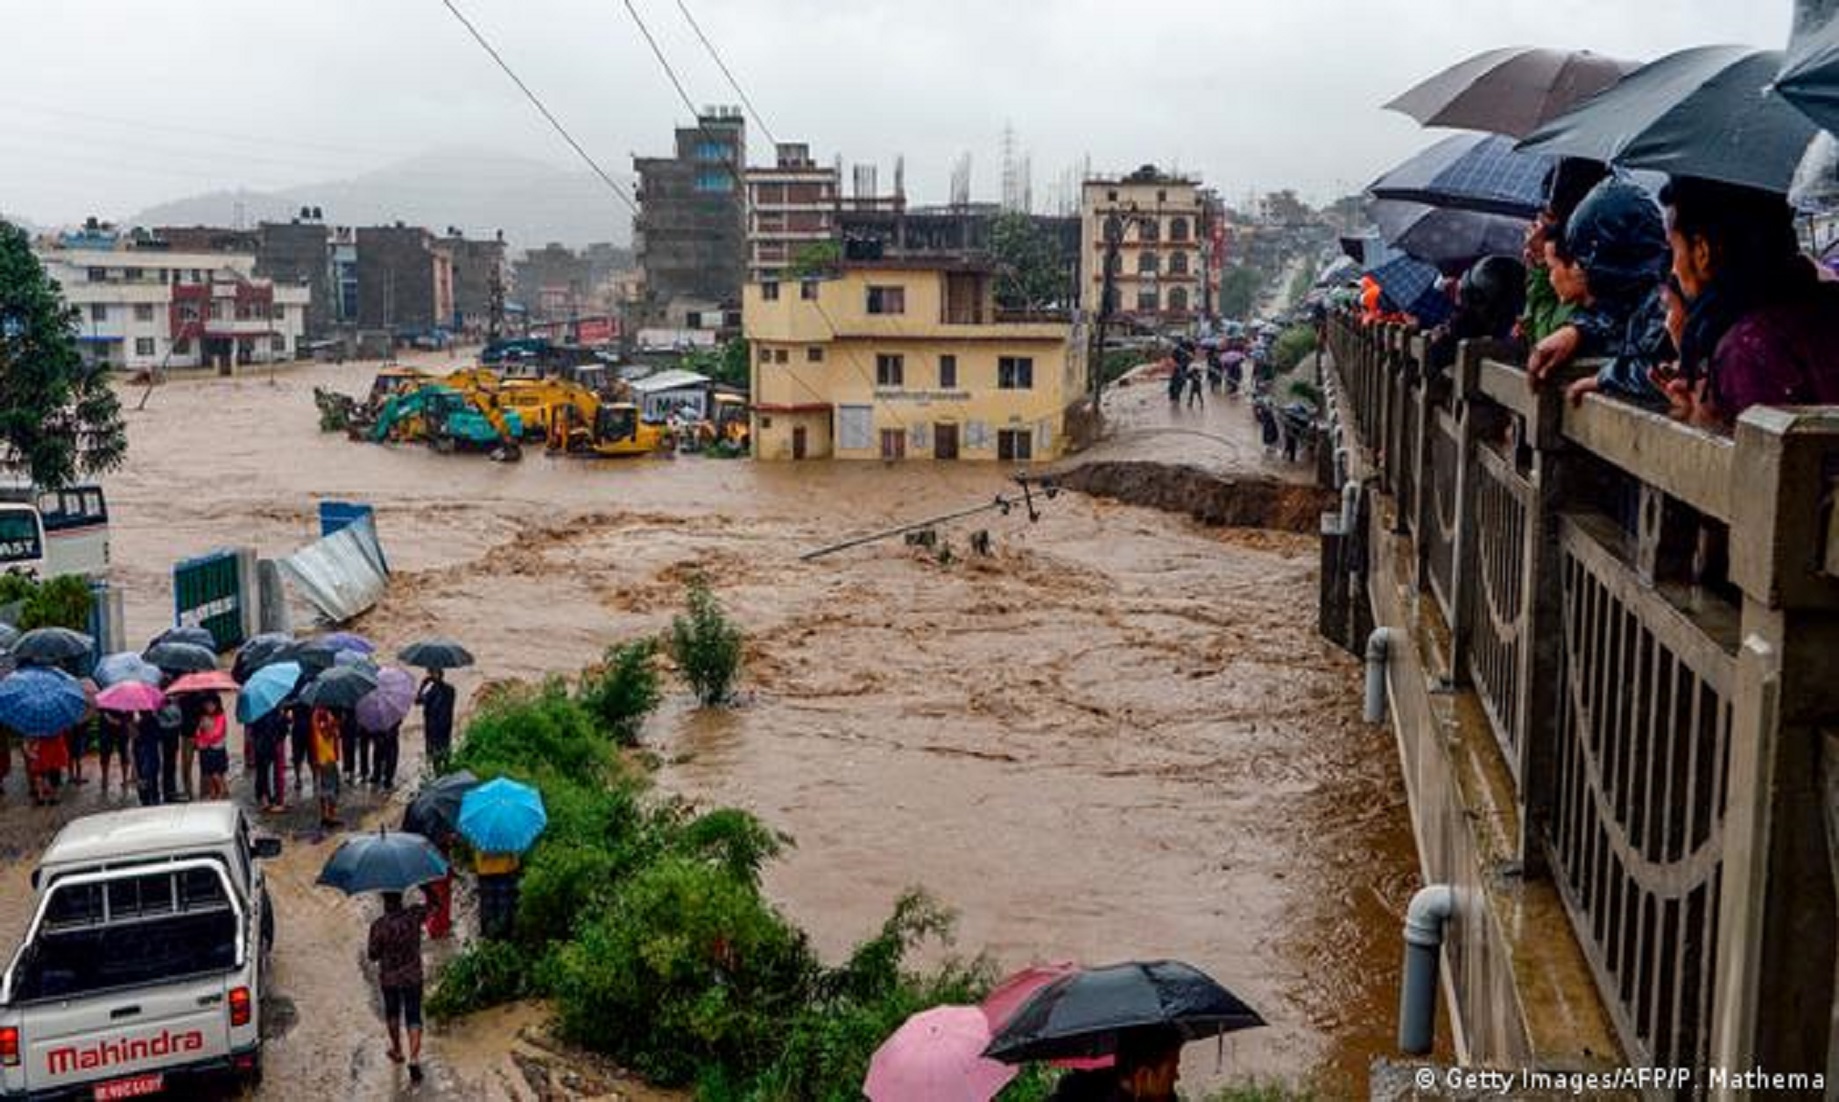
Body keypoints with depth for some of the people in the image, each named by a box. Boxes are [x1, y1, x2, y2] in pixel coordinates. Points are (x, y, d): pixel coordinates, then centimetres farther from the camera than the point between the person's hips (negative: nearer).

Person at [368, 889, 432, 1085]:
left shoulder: (379, 926, -22)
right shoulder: (414, 915, -17)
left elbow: (372, 955, -10)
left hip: (389, 978, -1)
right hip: (413, 977, 1)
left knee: (392, 1012, 24)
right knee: (413, 1018, 7)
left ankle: (397, 1051, 43)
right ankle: (414, 1059, -8)